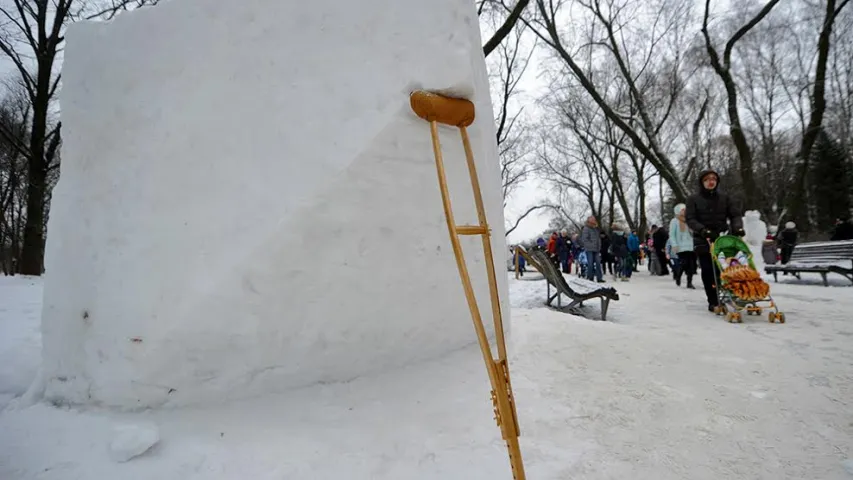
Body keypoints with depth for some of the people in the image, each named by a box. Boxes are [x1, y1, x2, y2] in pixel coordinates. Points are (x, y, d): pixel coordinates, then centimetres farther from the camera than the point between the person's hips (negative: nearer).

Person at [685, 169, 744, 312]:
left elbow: (735, 214, 9)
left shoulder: (724, 198, 13)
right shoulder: (694, 199, 4)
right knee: (708, 271, -6)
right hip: (703, 240, -2)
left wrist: (737, 227, -12)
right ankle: (713, 302, -3)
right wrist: (702, 230, -21)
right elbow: (690, 219, -4)